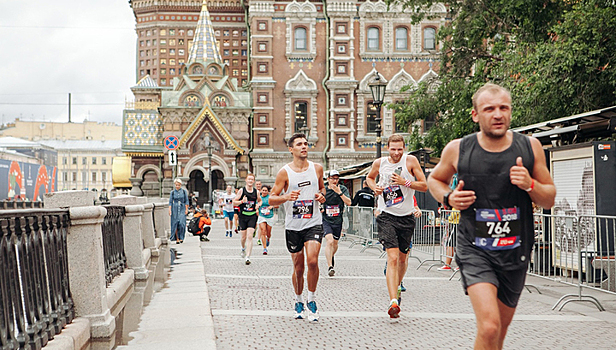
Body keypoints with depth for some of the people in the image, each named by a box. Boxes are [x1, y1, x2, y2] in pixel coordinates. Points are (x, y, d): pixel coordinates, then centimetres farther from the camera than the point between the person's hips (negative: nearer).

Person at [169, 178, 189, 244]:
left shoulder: (184, 191, 3)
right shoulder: (172, 192, 5)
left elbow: (186, 201, 4)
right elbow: (170, 202, 4)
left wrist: (186, 209, -3)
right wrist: (170, 210, -5)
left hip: (182, 209, -1)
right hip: (175, 209, 1)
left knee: (181, 223, -12)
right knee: (175, 223, -3)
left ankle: (181, 237, 1)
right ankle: (177, 239, 2)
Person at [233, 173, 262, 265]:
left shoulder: (256, 191, 5)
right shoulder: (241, 190, -1)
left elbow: (260, 200, 22)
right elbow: (234, 202, 0)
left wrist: (258, 205, 0)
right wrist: (242, 201, -19)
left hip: (252, 216, 0)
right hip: (243, 216, 0)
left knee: (249, 236, -11)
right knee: (243, 237, 6)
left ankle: (248, 257, -11)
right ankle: (243, 249, 40)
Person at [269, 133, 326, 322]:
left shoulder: (317, 168, 3)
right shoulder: (284, 173, -5)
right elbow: (271, 199, -5)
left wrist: (322, 195, -1)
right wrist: (286, 197, -24)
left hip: (314, 223, 1)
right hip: (293, 226, -1)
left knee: (312, 261, -18)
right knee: (298, 267, 8)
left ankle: (311, 300, 1)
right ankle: (298, 301, 31)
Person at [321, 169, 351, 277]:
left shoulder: (343, 189, -2)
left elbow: (348, 203, -15)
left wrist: (339, 192, -23)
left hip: (337, 221, 2)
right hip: (326, 220, -2)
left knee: (335, 243, 16)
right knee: (330, 241, -22)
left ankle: (331, 257, 49)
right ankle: (330, 266, -21)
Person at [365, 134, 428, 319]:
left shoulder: (410, 161, -4)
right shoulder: (379, 163, 1)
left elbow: (424, 186, -5)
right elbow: (369, 177, 22)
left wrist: (405, 182, -19)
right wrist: (374, 187, 1)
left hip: (407, 217, 1)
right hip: (387, 217, -1)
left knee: (403, 257, 16)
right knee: (392, 258, -16)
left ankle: (396, 287, 44)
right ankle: (394, 301, -23)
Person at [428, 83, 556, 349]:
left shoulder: (530, 147, -2)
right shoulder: (458, 149, -6)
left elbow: (550, 199, 6)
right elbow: (435, 180, 14)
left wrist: (530, 185, -16)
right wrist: (449, 199, -7)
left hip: (515, 253, 3)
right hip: (474, 250, -3)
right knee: (489, 328, -22)